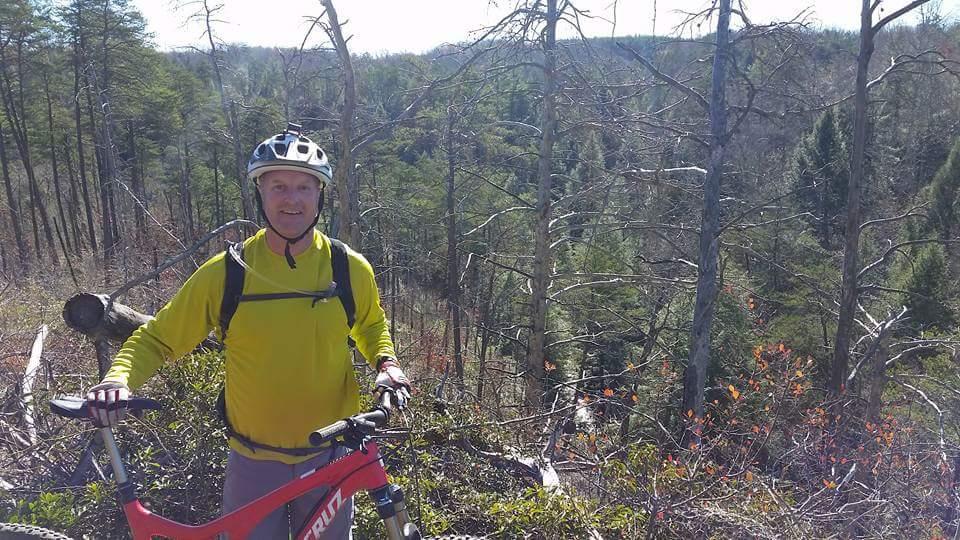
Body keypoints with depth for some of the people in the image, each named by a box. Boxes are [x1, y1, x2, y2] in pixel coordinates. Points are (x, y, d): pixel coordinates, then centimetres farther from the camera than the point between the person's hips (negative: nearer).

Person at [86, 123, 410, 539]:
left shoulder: (350, 269, -8)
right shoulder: (226, 273, -12)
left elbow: (371, 326, 12)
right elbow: (156, 338, -4)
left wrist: (386, 361, -7)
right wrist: (119, 378, -22)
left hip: (330, 457, 1)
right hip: (254, 461, -1)